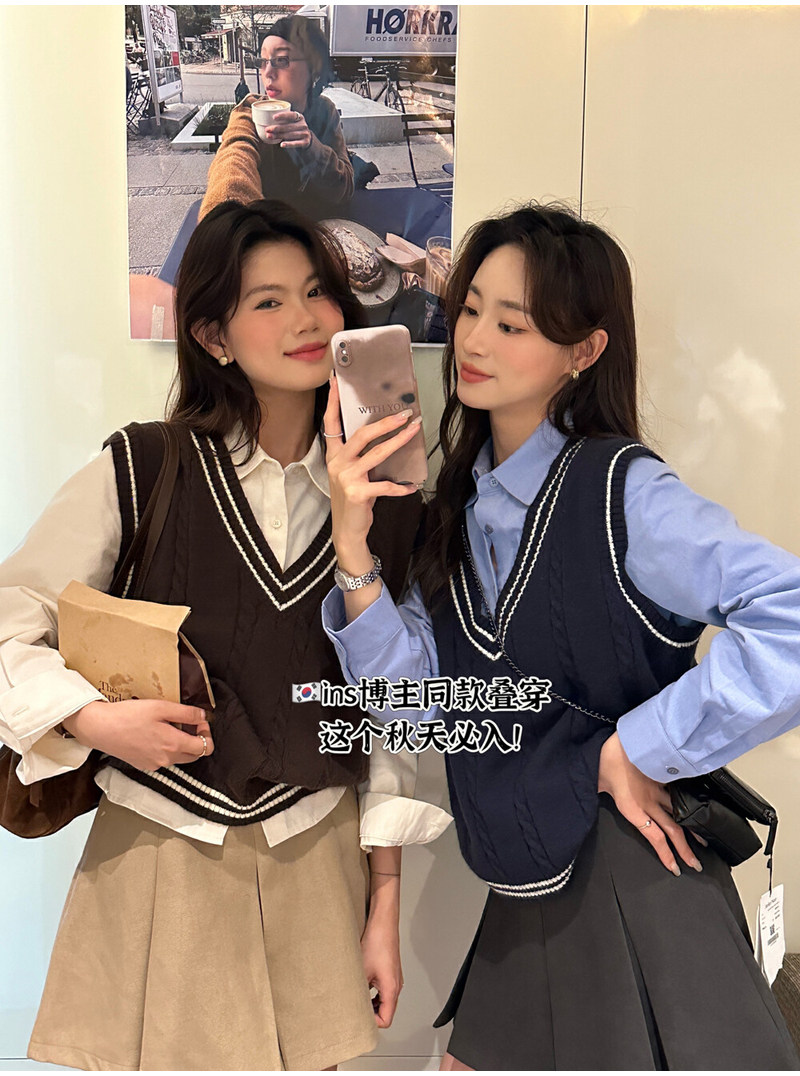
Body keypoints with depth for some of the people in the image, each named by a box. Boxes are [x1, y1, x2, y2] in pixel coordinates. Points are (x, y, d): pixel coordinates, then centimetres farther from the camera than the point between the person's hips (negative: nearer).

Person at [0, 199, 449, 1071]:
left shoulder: (386, 500, -1)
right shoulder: (142, 469, -8)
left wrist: (384, 909, 5)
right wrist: (95, 721, -18)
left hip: (316, 858, 2)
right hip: (159, 855, -1)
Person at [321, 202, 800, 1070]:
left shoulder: (622, 493, -19)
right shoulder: (459, 501, 2)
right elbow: (418, 700, -3)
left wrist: (637, 750, -22)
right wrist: (353, 550, -16)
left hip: (631, 890, -7)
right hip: (527, 900, 7)